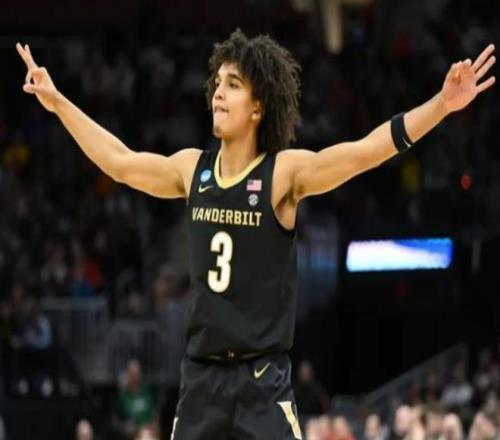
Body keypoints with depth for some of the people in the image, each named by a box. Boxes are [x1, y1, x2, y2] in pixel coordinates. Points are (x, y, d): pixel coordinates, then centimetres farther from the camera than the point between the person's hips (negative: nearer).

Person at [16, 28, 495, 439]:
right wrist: (57, 102, 27)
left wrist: (442, 105, -32)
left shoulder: (284, 172, -9)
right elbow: (119, 162, 20)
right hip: (201, 375, 5)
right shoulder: (192, 168, 6)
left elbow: (366, 151, -20)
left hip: (263, 379, -5)